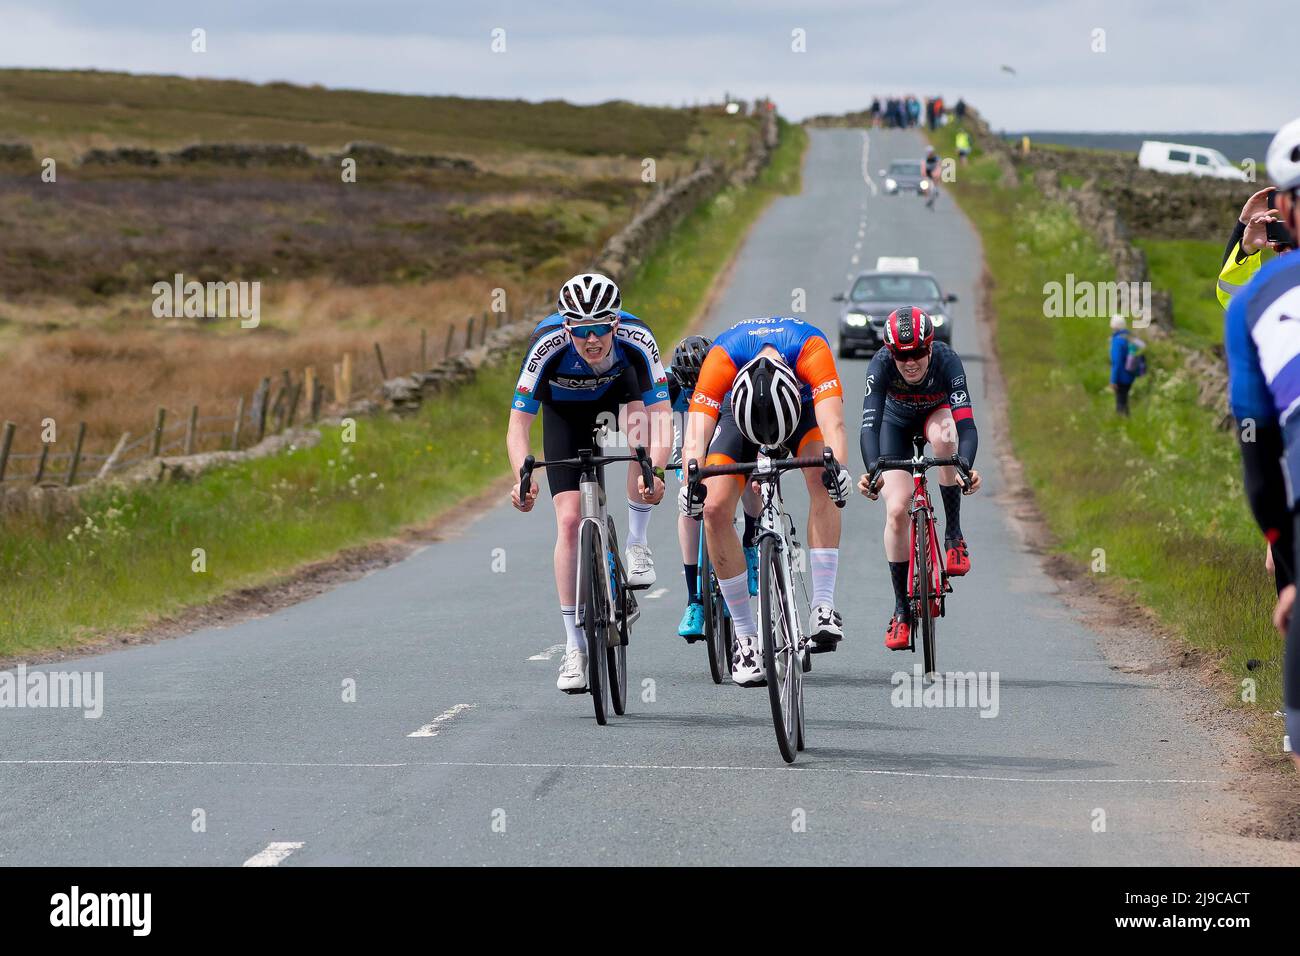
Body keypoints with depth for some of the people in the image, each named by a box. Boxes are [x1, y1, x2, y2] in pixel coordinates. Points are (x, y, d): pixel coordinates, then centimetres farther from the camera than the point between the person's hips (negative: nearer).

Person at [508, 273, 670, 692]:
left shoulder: (636, 338, -35)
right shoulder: (548, 344, -37)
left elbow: (661, 415, -37)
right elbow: (518, 423, -36)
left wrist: (655, 471, -55)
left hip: (617, 391, 0)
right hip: (564, 409, 0)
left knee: (640, 418, -36)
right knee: (569, 519, -12)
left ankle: (637, 546, -18)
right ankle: (575, 649, -4)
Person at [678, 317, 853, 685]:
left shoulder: (811, 348, -40)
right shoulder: (722, 358, -38)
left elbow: (832, 420, -50)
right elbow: (697, 431, -45)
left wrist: (836, 466, -69)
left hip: (804, 403, -1)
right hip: (741, 406, 1)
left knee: (822, 479, -31)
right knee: (715, 509, -17)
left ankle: (824, 605, -28)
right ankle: (746, 637, -7)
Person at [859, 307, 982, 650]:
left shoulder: (947, 361, -36)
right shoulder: (881, 364, -35)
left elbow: (965, 422, -45)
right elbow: (869, 423, -44)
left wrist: (966, 467, -63)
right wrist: (872, 471, -62)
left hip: (937, 414, 0)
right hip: (897, 425, 1)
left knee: (944, 436, -38)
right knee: (896, 511, -15)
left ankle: (954, 535, -22)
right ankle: (902, 610, -1)